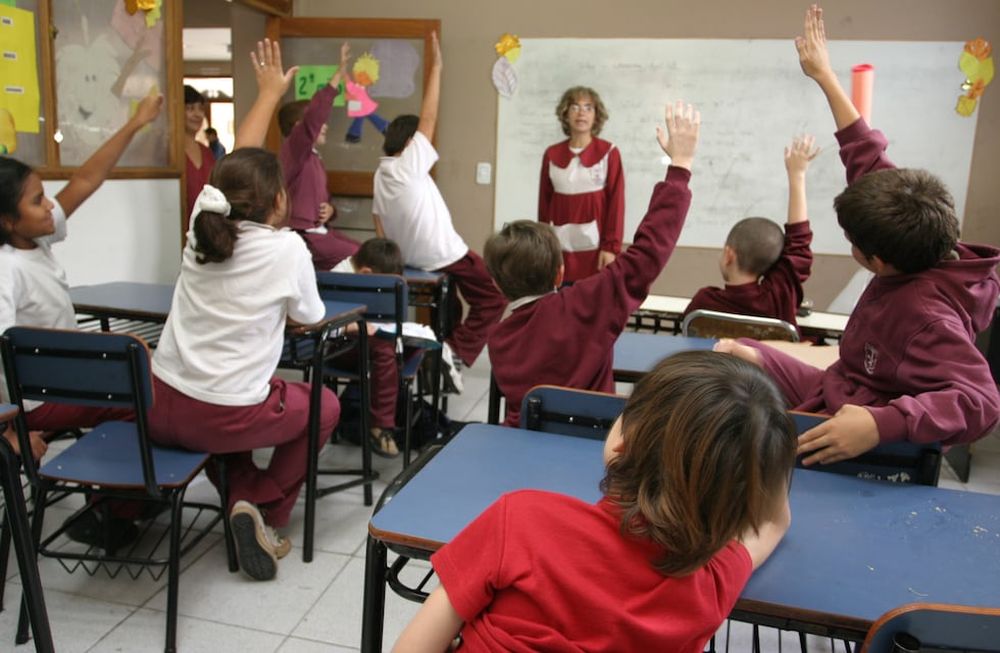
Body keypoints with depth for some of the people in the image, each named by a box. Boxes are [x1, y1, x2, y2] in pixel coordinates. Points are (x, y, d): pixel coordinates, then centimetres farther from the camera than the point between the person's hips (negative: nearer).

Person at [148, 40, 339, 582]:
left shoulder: (203, 225, 0)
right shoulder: (286, 249, -14)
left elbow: (238, 163, 16)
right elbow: (310, 320, 3)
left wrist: (269, 94, 28)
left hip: (161, 409, 5)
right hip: (224, 418, -5)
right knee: (324, 406, 21)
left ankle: (241, 498, 20)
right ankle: (266, 509, 14)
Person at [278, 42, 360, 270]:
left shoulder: (315, 159, 17)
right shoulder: (294, 149, -10)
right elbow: (314, 115, -27)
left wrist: (330, 210, 2)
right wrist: (339, 74, -30)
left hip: (320, 231, 9)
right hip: (304, 236, -9)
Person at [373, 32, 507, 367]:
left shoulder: (380, 174, 6)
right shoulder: (409, 165, -15)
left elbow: (381, 230, 5)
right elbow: (428, 118, -18)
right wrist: (436, 67, -14)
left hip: (413, 258, 9)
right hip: (445, 255, -8)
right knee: (494, 296, 4)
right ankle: (458, 350, -5)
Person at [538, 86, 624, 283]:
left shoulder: (609, 153, -2)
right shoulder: (552, 154, 6)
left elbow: (616, 201, -4)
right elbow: (544, 202, 9)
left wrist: (611, 246, -10)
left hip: (595, 247, -2)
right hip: (560, 248, 3)